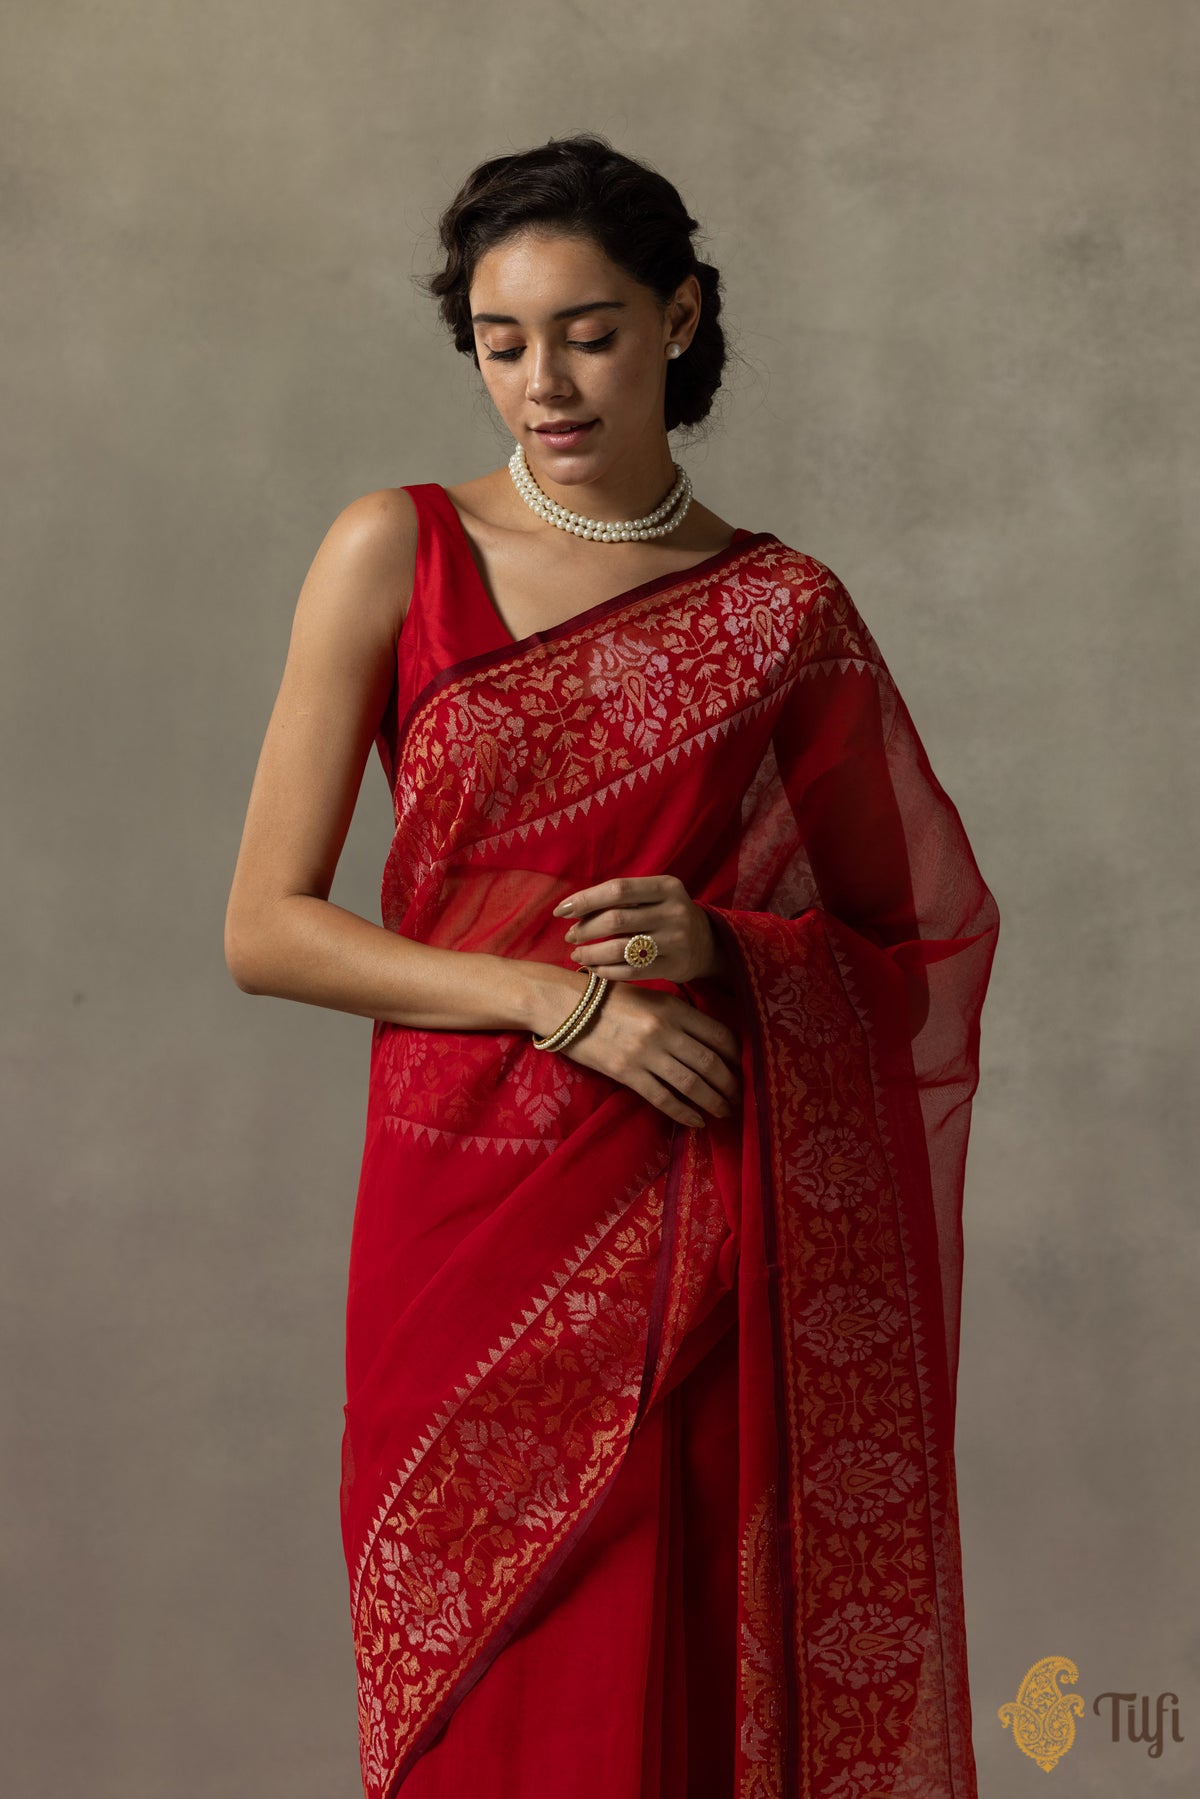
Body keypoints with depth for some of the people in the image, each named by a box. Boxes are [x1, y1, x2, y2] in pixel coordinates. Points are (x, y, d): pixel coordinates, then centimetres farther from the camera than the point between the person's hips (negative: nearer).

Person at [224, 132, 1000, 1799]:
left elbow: (921, 947, 10)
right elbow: (266, 927, -2)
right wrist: (559, 998, -13)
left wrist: (718, 945, -9)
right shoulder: (397, 553, 1)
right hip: (471, 1216, 0)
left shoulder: (785, 610, 4)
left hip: (711, 1233, 1)